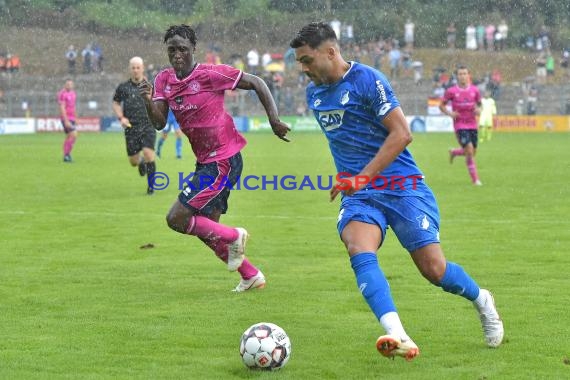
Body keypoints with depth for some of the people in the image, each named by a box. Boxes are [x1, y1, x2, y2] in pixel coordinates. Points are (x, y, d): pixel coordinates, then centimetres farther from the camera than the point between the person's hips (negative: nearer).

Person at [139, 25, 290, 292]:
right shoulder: (164, 80, 3)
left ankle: (233, 237, 5)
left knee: (176, 218, -13)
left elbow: (256, 83, -9)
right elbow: (159, 123, -5)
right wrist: (148, 101, -25)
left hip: (223, 162, -8)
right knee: (206, 228, 14)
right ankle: (251, 277, 28)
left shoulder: (211, 74, -16)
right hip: (205, 162, 8)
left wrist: (274, 120, -14)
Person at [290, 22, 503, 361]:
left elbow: (402, 134, -18)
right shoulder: (314, 93, 11)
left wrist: (363, 177, -22)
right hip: (358, 193, 5)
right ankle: (398, 336, -41)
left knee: (434, 269, -6)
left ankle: (482, 300, 28)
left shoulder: (367, 80, -12)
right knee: (359, 251, -26)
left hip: (402, 187, -5)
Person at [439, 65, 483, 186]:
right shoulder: (451, 91, -6)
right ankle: (475, 179, -4)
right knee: (469, 150, -15)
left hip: (472, 125, 4)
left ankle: (454, 152, 40)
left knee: (473, 151, 8)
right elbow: (441, 105, 5)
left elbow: (479, 104, 16)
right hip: (460, 125, -4)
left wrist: (478, 110, -7)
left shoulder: (475, 90, 2)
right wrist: (450, 113, -12)